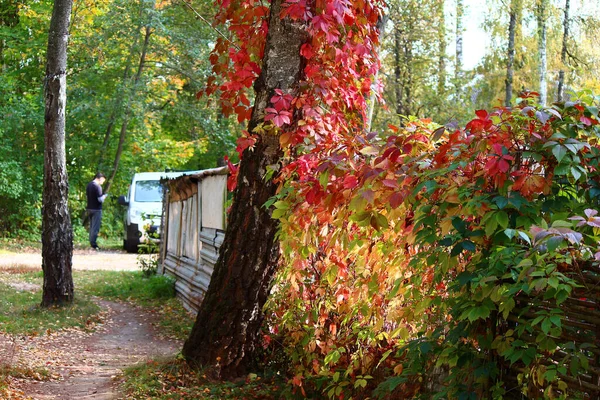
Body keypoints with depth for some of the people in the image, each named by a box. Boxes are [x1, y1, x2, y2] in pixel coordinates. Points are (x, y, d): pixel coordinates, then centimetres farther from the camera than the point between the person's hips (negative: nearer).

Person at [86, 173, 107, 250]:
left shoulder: (89, 185, 9)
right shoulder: (98, 186, -17)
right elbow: (100, 199, -20)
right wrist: (104, 196, -2)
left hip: (89, 208, 8)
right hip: (96, 209, -8)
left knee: (91, 226, 16)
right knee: (95, 228, -2)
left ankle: (91, 242, 20)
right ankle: (93, 243, 0)